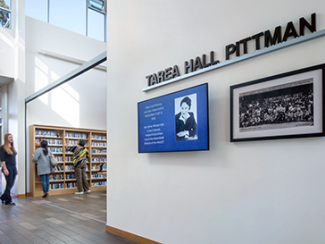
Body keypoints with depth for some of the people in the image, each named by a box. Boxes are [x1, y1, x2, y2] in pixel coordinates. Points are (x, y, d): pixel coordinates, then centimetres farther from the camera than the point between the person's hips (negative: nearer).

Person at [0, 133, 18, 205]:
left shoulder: (12, 148, 15)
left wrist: (16, 168, 16)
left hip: (13, 168, 7)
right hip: (8, 168, -7)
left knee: (11, 184, 9)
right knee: (9, 184, -4)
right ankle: (8, 200, 7)